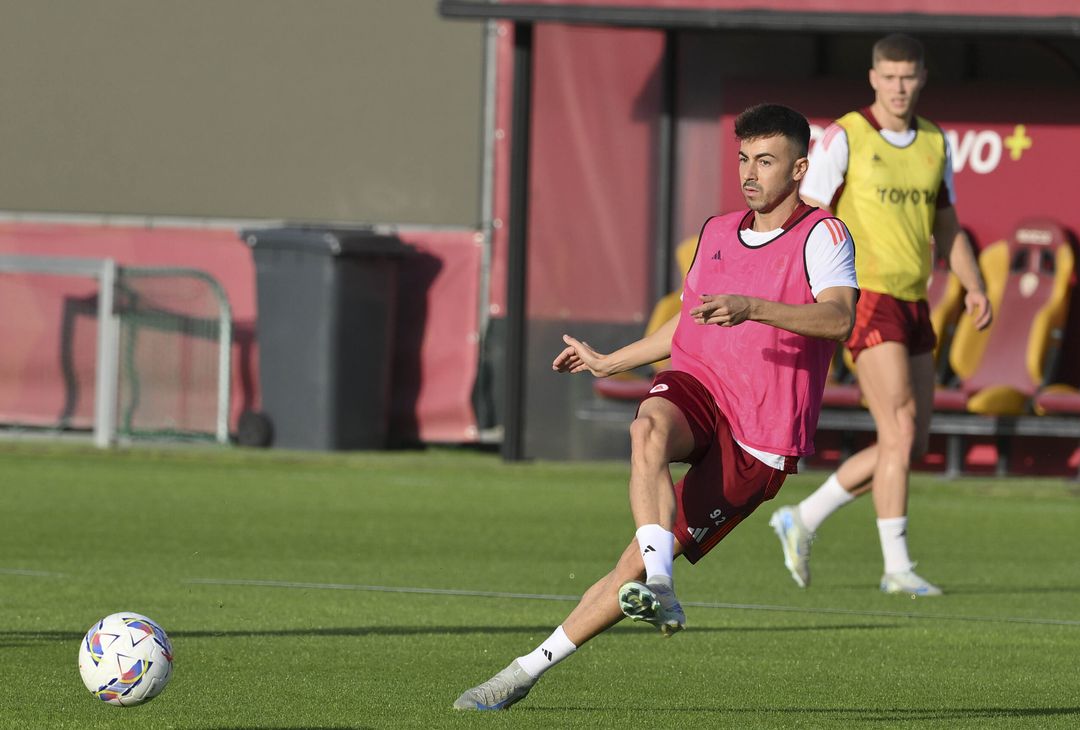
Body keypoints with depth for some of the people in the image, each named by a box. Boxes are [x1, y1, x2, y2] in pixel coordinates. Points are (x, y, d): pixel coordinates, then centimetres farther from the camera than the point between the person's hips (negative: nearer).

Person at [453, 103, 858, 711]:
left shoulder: (823, 236, -7)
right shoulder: (716, 233, 15)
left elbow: (839, 319, -26)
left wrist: (752, 308, -38)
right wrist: (611, 363, 39)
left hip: (759, 443, -5)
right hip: (695, 387, 5)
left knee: (638, 564, -9)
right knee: (649, 431, -35)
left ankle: (530, 669, 0)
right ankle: (659, 591, -45)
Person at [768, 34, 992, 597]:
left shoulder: (934, 144, 12)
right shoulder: (844, 138, -8)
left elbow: (947, 229, 17)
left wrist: (974, 288, 3)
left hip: (912, 305, 7)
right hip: (865, 299, -7)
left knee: (912, 445, 7)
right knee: (900, 433, -14)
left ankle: (803, 520, 20)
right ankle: (897, 567, -10)